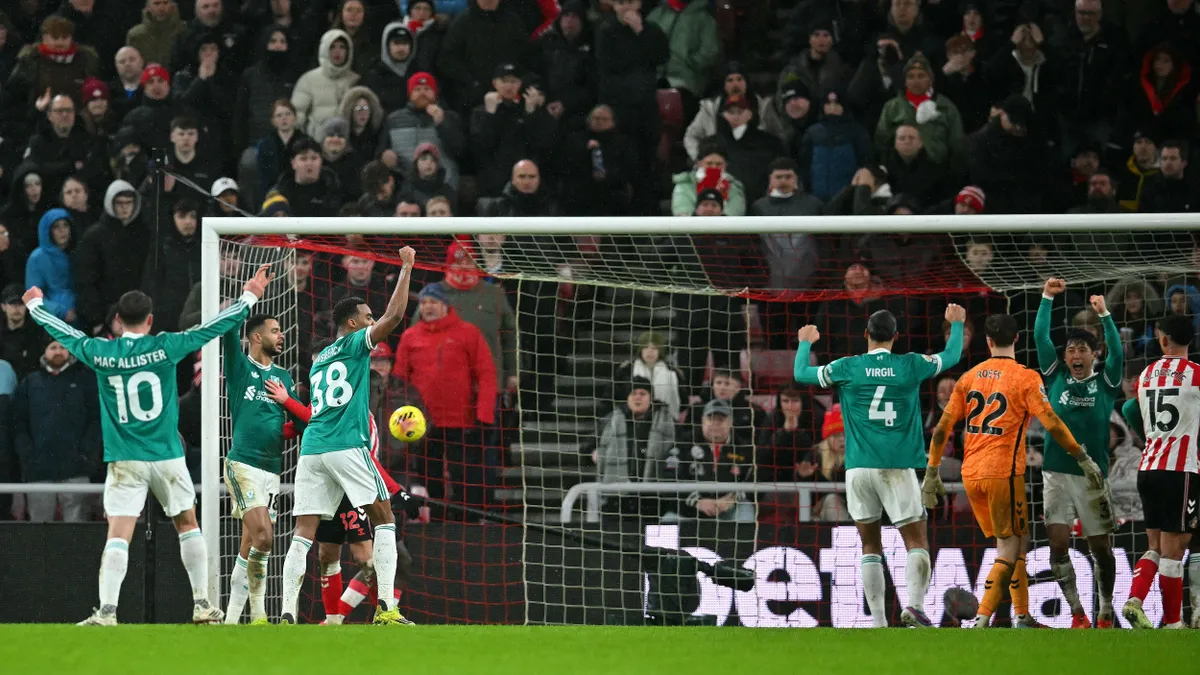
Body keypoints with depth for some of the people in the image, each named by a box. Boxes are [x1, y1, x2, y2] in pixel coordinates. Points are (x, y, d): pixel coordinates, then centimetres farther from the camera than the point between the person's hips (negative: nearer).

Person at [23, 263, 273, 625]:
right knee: (188, 526, 16)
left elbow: (63, 332, 14)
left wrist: (36, 305, 33)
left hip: (124, 460, 0)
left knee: (117, 537, -5)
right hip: (166, 456, 0)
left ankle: (106, 612, -16)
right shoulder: (164, 347, -6)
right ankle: (202, 605, 16)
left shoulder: (100, 352, -2)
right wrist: (249, 297, 12)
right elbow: (213, 327, 0)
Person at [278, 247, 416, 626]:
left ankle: (288, 615, -12)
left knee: (303, 534, 0)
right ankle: (386, 607, -7)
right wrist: (406, 267, 3)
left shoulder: (317, 361, 24)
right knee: (383, 519, 4)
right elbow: (394, 315, -5)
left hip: (311, 448, 6)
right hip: (346, 447, -6)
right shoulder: (354, 345, 4)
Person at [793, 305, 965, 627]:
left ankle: (878, 621, 3)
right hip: (899, 468, -1)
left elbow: (801, 373, 17)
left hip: (859, 468, 1)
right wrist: (956, 324, 39)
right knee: (917, 543, 1)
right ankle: (915, 604, -23)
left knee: (871, 546, 10)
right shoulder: (910, 366, 2)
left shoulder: (847, 368, 2)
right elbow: (951, 357, 21)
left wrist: (805, 343, 37)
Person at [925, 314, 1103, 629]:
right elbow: (1052, 424, -13)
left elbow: (942, 429, 9)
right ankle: (981, 622, -14)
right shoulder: (1025, 378, -6)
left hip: (970, 474, 6)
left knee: (1015, 544, 18)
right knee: (1010, 550, -1)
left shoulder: (970, 377, 9)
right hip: (1003, 473, -6)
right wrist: (1084, 460, -7)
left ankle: (1023, 618, 20)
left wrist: (932, 475, 16)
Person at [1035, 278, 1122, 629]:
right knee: (1058, 545, -6)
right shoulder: (1056, 378, 8)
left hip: (1092, 474, -1)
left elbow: (1117, 351, -10)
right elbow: (1041, 338, 2)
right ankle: (1077, 613, 4)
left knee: (1100, 547, 3)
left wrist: (1104, 315, -21)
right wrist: (1047, 298, -6)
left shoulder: (1105, 382, 5)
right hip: (1056, 474, 1)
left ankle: (1105, 612, 17)